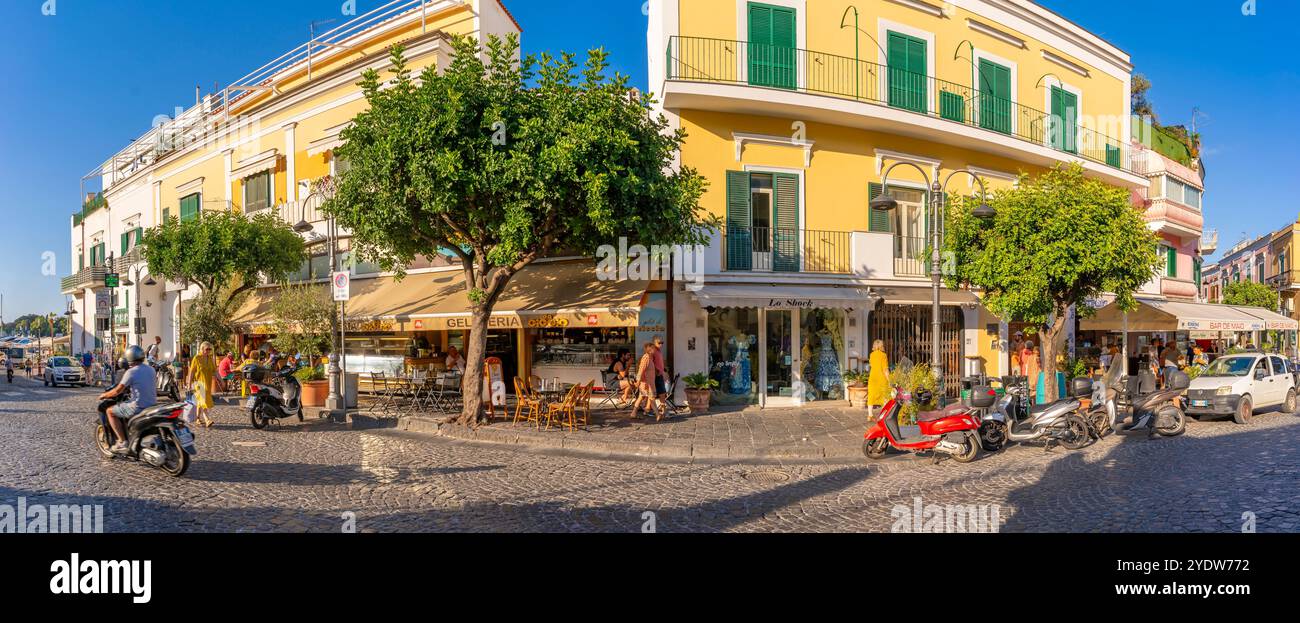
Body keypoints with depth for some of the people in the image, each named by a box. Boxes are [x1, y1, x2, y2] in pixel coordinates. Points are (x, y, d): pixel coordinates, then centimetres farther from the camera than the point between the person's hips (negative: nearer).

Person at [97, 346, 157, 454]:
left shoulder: (131, 372, -13)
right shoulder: (151, 370, 9)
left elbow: (118, 391, -10)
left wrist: (104, 395, 9)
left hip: (138, 407, -8)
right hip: (153, 405, 8)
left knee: (110, 412, 10)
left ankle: (122, 442, 5)